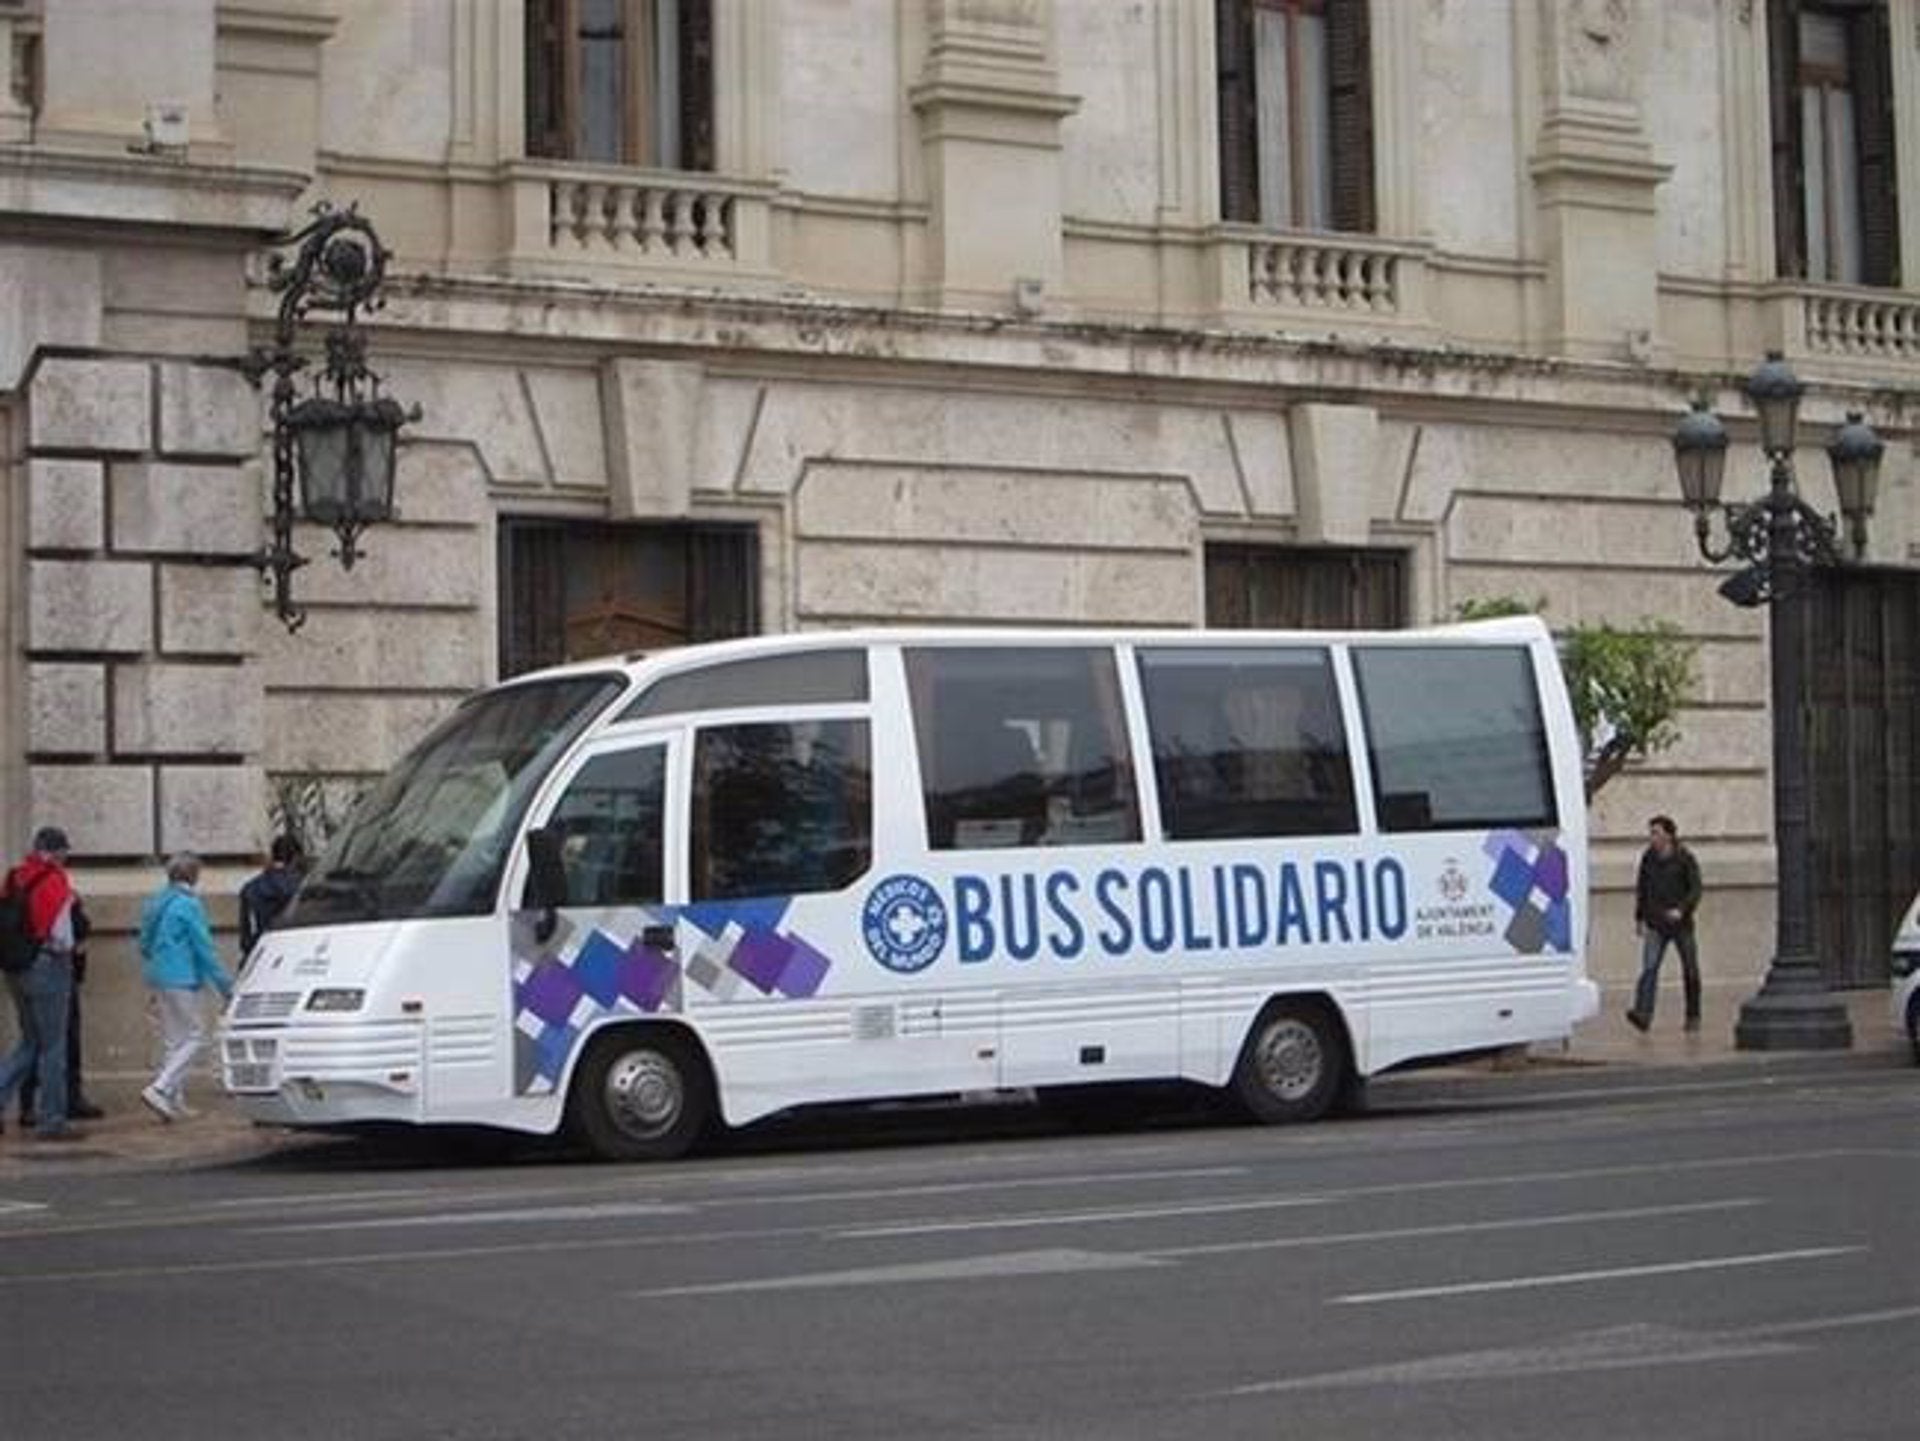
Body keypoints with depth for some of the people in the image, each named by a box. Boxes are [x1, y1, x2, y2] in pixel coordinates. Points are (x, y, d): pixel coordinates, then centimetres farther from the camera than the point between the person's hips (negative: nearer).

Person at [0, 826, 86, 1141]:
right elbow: (60, 935, -17)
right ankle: (51, 1121, 5)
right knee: (53, 1046, 1)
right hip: (47, 967, -7)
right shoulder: (55, 880, -13)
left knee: (30, 1043, 19)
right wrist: (68, 950, 2)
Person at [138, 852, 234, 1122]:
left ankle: (176, 1101, 12)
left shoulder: (156, 901, 12)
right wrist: (225, 985, -9)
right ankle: (159, 1089, -15)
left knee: (174, 1039, 13)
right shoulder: (188, 904, -13)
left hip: (157, 977, 9)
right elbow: (204, 947, -13)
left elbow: (145, 944, 19)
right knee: (195, 1035, -4)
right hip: (180, 978, -9)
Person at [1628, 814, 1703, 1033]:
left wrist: (1681, 910, -25)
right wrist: (1639, 918, 13)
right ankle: (1643, 1014, -25)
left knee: (1690, 971, 8)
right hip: (1655, 924, 2)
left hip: (1681, 923, -2)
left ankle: (1693, 1017, 22)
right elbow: (1641, 888, 14)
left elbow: (1695, 889, -10)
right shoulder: (1648, 858, 5)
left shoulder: (1685, 858, -7)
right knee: (1649, 968, -14)